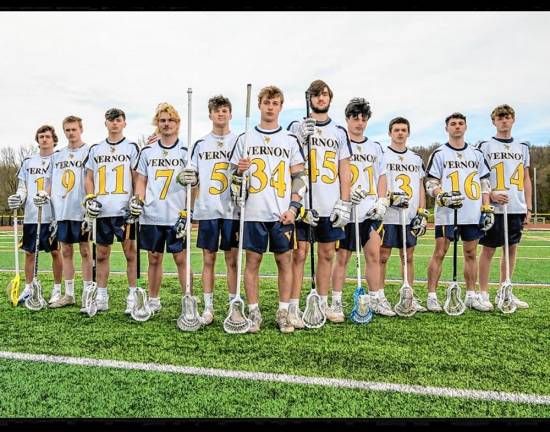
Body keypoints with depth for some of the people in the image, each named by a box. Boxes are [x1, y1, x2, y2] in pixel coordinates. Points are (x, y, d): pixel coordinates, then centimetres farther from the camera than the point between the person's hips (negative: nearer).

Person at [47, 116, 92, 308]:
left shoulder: (89, 152, 0)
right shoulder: (57, 155, 15)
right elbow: (50, 182, 20)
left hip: (81, 211, -5)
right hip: (61, 211, 5)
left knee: (85, 251, 0)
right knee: (65, 251, 9)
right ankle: (69, 294, 18)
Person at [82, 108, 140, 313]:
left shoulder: (132, 147, 6)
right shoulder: (95, 149, 16)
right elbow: (89, 178, 17)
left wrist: (136, 199, -10)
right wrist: (89, 199, 3)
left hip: (125, 210, -4)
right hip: (102, 211, 4)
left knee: (130, 253, -1)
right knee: (101, 254, 9)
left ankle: (133, 296, 6)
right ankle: (101, 298, 18)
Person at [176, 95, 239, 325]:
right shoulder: (200, 144, 13)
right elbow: (193, 177, 14)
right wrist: (186, 178, -8)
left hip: (232, 209, -2)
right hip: (207, 209, 2)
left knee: (232, 258, 2)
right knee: (208, 258, 6)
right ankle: (208, 307, 15)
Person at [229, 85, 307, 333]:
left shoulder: (290, 140, 10)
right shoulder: (245, 139, 10)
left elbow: (300, 177, 7)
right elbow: (235, 175, 13)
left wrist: (294, 207, -4)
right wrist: (240, 170, -10)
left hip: (282, 214, 0)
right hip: (253, 213, 0)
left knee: (285, 260, 3)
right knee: (253, 261, 3)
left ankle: (283, 313, 14)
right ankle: (254, 313, 14)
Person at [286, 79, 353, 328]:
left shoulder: (339, 132, 15)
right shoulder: (297, 127, 7)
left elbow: (344, 170, 12)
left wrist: (344, 203, 3)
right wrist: (301, 139, -17)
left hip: (330, 205, 3)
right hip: (302, 203, -3)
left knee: (327, 254, 8)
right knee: (299, 254, -5)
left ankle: (323, 304, 20)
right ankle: (293, 308, 1)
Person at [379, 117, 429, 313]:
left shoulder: (416, 158, 17)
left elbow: (420, 187, 16)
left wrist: (422, 213, 7)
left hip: (411, 216, 5)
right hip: (387, 215, -5)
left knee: (409, 256, 10)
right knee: (382, 256, -1)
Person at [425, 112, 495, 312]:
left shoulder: (476, 153, 15)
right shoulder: (439, 153, 3)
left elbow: (485, 183, 16)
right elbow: (430, 183, -1)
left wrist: (487, 209, 7)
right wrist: (443, 197, -19)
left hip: (473, 214, 4)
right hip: (446, 213, -4)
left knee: (470, 254, 10)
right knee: (439, 253, -4)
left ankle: (471, 296, 20)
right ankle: (431, 296, 2)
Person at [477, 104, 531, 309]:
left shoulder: (522, 147, 15)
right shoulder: (485, 146, 1)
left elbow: (526, 179, 16)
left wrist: (529, 207, 10)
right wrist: (491, 194, -17)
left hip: (517, 208, 5)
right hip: (493, 208, -5)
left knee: (511, 249, 9)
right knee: (488, 249, -1)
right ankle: (484, 294, 8)